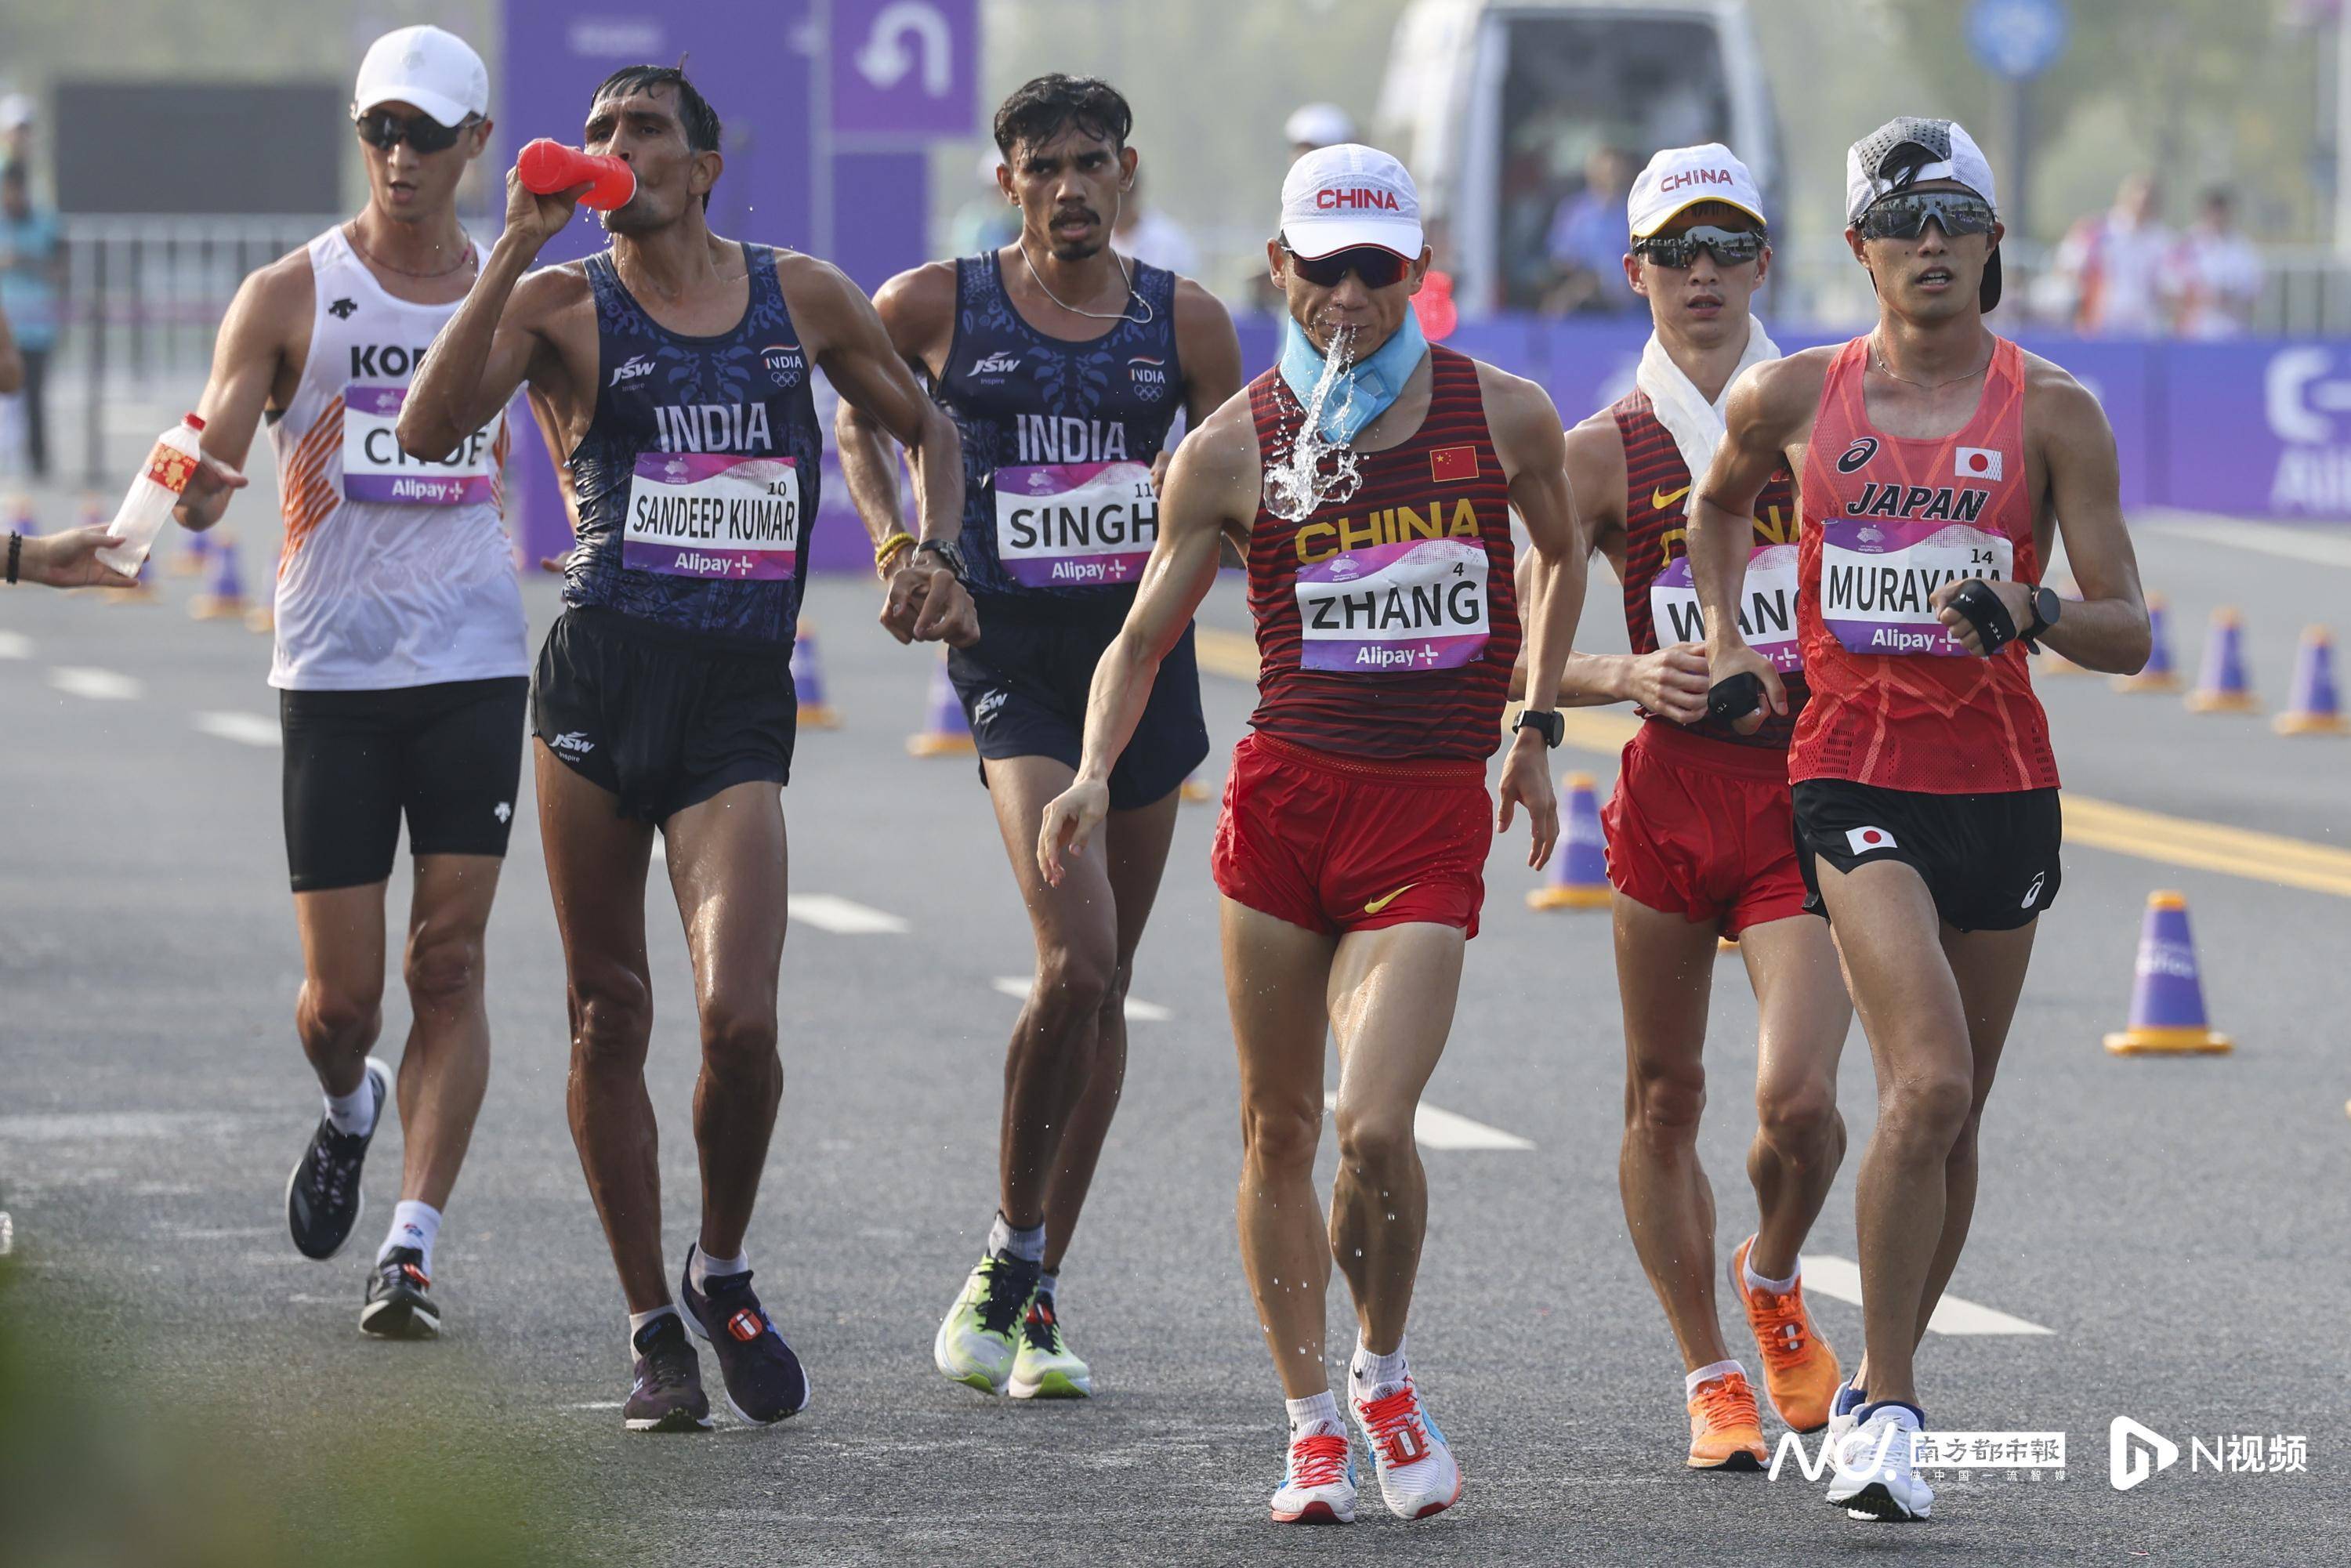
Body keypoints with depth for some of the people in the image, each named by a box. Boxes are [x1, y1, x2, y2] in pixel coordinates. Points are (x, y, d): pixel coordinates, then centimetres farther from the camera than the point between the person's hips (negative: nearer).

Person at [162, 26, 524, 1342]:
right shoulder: (291, 297, -1)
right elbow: (206, 473, -10)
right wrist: (199, 490, -31)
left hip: (476, 665, 1)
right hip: (333, 672, -1)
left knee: (449, 964, -7)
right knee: (341, 995, 0)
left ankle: (413, 1248, -6)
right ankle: (350, 1110, 34)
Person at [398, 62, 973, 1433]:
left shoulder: (804, 298, 11)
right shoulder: (565, 306, 3)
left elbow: (927, 426, 26)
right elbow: (430, 427, -14)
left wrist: (938, 558, 10)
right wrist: (517, 248, -16)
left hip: (742, 701, 0)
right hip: (602, 676, 0)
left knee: (741, 1024, -14)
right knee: (611, 1017, 4)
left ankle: (724, 1275, 13)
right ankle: (655, 1331, 16)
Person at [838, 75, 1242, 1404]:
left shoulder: (1185, 322, 3)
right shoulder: (938, 307, -1)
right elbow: (854, 409, 17)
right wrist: (895, 543, 6)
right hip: (1012, 655, -3)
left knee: (1106, 986, 7)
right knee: (1077, 958, -20)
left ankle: (1036, 1293, 17)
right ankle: (1011, 1253, -3)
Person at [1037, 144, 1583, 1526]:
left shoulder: (1504, 416, 3)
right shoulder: (1233, 449, 1)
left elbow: (1563, 556, 22)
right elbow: (1146, 636, 6)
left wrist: (1537, 727, 16)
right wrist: (1097, 771, -10)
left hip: (1433, 812, -1)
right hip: (1285, 792, 1)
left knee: (1374, 1127, -15)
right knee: (1279, 1130, 5)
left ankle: (1386, 1378, 11)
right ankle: (1313, 1424, 18)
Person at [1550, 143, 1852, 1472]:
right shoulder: (1606, 453, 2)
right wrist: (1628, 676, -15)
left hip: (1811, 790, 0)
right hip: (1672, 792, 1)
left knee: (1798, 1096, -14)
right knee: (1665, 1101, 6)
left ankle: (1774, 1281, 18)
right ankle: (1712, 1378, 23)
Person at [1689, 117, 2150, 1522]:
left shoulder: (2052, 411, -1)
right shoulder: (1793, 399, 2)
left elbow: (2129, 631, -3)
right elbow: (1722, 505, 26)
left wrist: (2032, 612, -22)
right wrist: (1727, 640, 13)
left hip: (2001, 786, 2)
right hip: (1853, 774, -2)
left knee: (1954, 1116, 9)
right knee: (1929, 1084, -20)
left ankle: (1884, 1382, 29)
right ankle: (1886, 1406, -11)